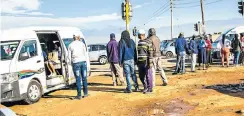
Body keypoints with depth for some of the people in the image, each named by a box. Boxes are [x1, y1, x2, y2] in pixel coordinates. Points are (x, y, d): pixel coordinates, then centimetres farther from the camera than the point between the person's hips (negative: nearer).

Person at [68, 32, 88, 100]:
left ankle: (79, 95, 1)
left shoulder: (70, 45, 4)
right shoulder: (82, 44, 5)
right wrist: (85, 61, 12)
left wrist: (72, 62, 13)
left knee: (78, 79, 0)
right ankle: (85, 93, 17)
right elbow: (85, 53, 4)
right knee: (84, 78, 9)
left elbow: (69, 56, 3)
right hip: (83, 61, 1)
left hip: (76, 62, -1)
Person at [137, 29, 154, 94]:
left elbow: (151, 53, -14)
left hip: (146, 62, -7)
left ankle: (149, 89, 10)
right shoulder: (139, 42, 13)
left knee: (148, 75, 0)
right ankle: (145, 87, 26)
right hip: (141, 62, 7)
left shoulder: (148, 42, -10)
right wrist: (138, 61, 17)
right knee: (141, 76, 10)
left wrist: (150, 63, -18)